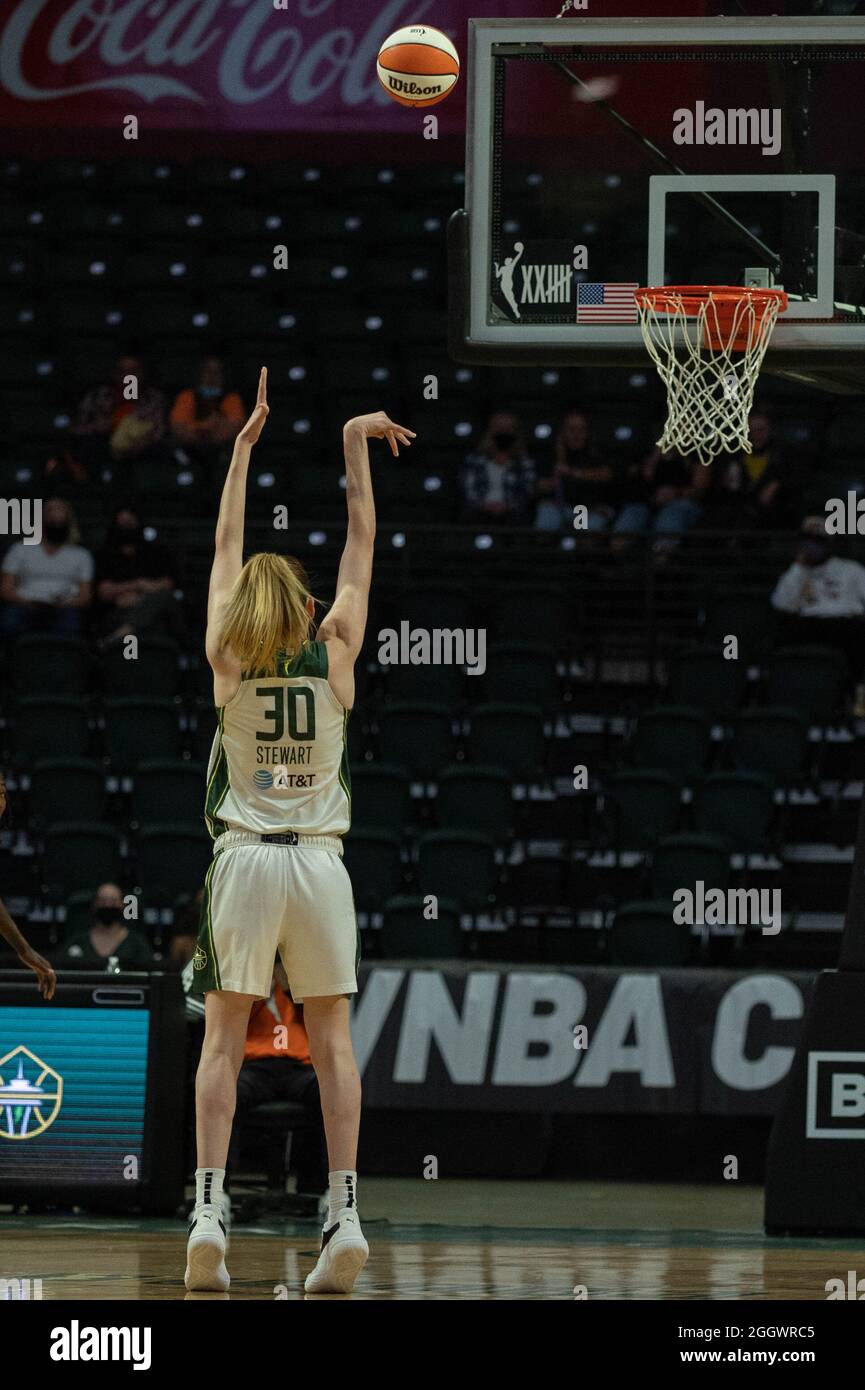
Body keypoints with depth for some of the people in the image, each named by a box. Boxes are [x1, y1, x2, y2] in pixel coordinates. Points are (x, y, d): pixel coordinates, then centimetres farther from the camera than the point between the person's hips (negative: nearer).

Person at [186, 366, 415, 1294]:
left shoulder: (227, 657, 1)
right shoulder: (335, 652, 2)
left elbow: (226, 546, 13)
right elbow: (361, 543, 11)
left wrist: (244, 447, 21)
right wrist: (355, 445, 18)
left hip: (244, 859, -1)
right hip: (319, 859, 1)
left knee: (224, 1038, -1)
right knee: (331, 1039, 3)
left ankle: (209, 1209, -13)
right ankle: (344, 1211, -6)